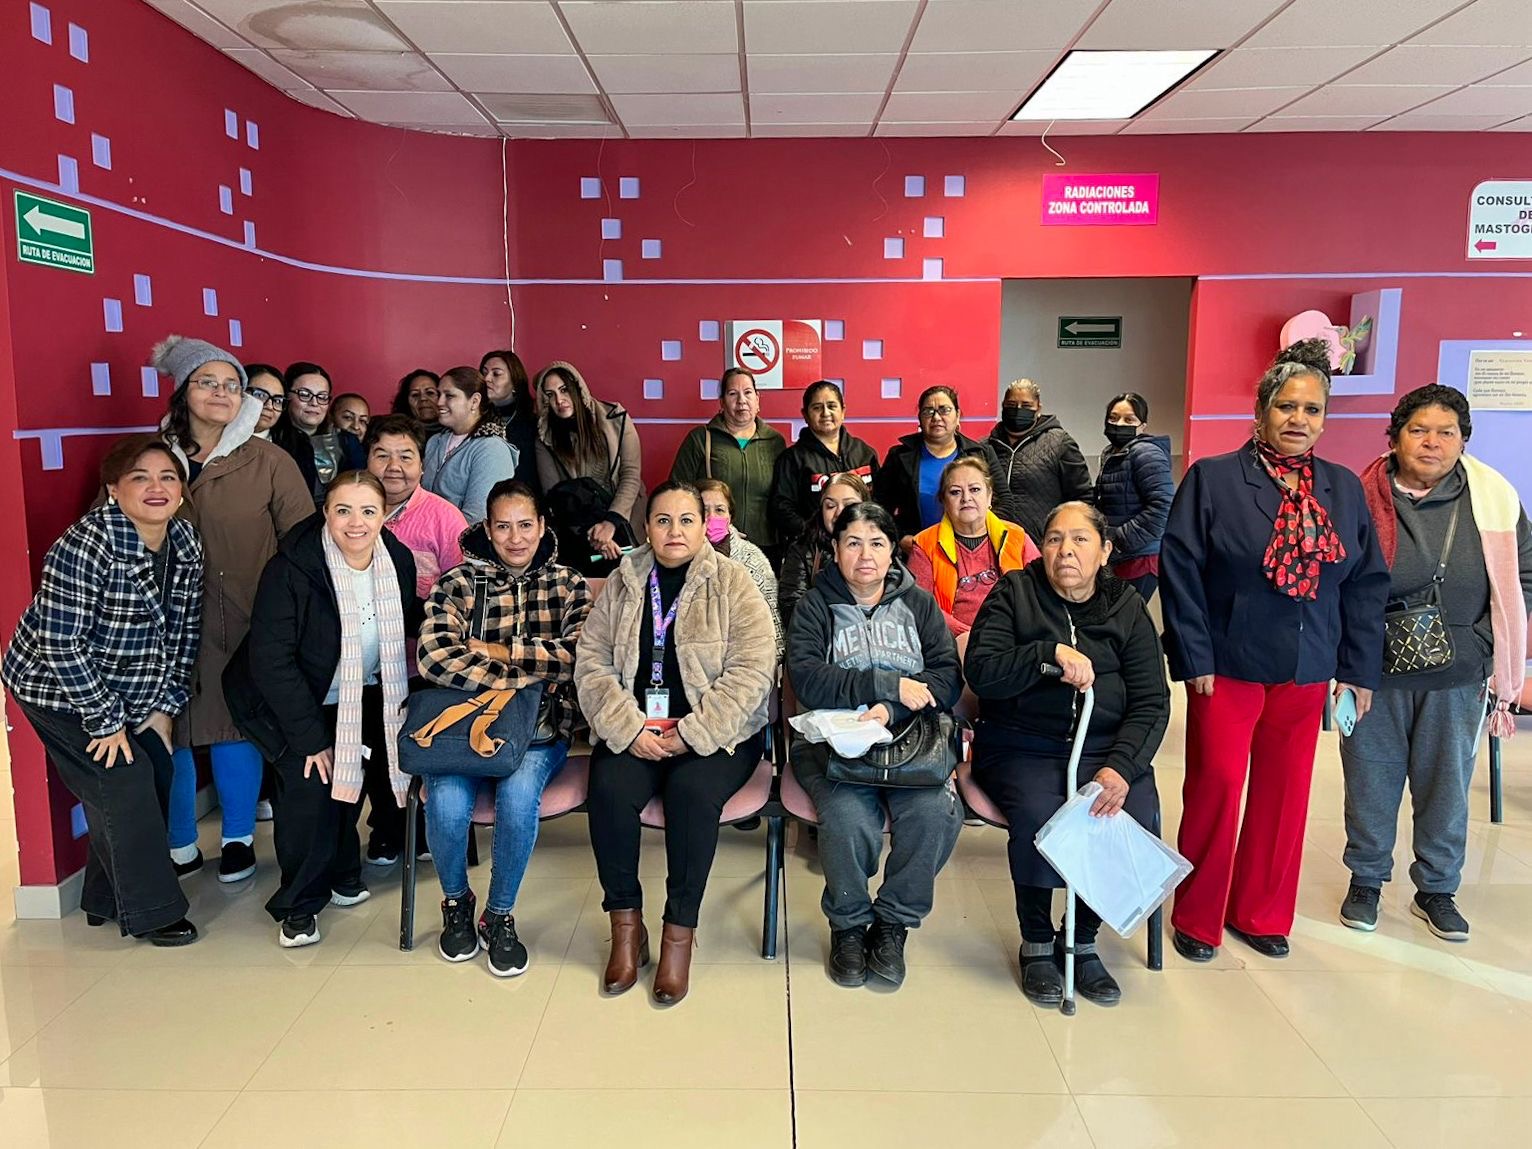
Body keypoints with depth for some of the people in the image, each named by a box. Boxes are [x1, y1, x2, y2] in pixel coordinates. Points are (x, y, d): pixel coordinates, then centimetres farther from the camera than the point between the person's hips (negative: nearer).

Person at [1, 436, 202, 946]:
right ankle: (150, 913, 9)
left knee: (156, 776, 8)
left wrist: (166, 704, -1)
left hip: (134, 692, 7)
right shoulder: (84, 546, -27)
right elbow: (61, 643, -25)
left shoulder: (186, 541, -7)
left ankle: (107, 899, 28)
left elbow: (185, 628, 2)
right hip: (58, 689, -7)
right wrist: (105, 719, -20)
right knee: (122, 785, -7)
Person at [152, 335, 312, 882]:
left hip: (242, 623, -2)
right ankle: (180, 845, 27)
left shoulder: (269, 461, -1)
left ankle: (239, 837, 27)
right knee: (168, 730, 7)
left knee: (236, 726, 7)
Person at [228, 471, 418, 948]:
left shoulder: (398, 561, -11)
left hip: (362, 695, 5)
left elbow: (405, 630, 4)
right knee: (310, 781, -18)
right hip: (291, 699, -4)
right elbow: (271, 659, -23)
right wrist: (311, 736, -22)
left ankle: (341, 871, 19)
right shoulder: (290, 569, -25)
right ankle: (299, 903, 2)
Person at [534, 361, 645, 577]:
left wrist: (612, 521, -15)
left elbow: (631, 474, -2)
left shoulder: (615, 419, 2)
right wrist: (592, 535, -15)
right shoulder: (545, 439, 4)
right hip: (578, 529, 0)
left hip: (623, 521, 0)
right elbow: (554, 495, -2)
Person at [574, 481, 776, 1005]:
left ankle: (680, 933, -14)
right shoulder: (621, 584, 8)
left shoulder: (733, 584, -1)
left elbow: (752, 670, -9)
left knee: (693, 792, -30)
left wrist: (690, 735, -17)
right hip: (633, 730, 3)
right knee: (610, 790, -25)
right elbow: (591, 663, 3)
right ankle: (626, 926, -7)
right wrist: (631, 730, -13)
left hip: (716, 733, -2)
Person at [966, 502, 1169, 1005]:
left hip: (1105, 746, 3)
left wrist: (1121, 766, -15)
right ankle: (1036, 943, -4)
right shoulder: (1014, 593, 3)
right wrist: (1052, 653, -22)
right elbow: (980, 672, -10)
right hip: (1022, 746, -2)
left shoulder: (1127, 608, 9)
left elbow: (1151, 703, 2)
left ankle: (1083, 940, -1)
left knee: (1136, 815, -25)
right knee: (1037, 816, -31)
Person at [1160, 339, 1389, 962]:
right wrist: (1193, 657, -13)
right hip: (1227, 669, -4)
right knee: (1215, 789, 3)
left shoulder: (1344, 489, 7)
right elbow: (1180, 569, -10)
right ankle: (1197, 918, 21)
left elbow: (1368, 584, 8)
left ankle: (1260, 912, 31)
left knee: (1285, 794, 13)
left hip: (1306, 674, 4)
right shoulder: (1212, 478, -7)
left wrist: (1359, 669, 4)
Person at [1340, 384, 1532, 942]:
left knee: (1447, 784, 14)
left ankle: (1436, 889, 33)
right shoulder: (1363, 497, -9)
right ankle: (1366, 879, 31)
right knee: (1371, 778, 12)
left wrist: (1485, 646, -5)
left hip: (1457, 677, 2)